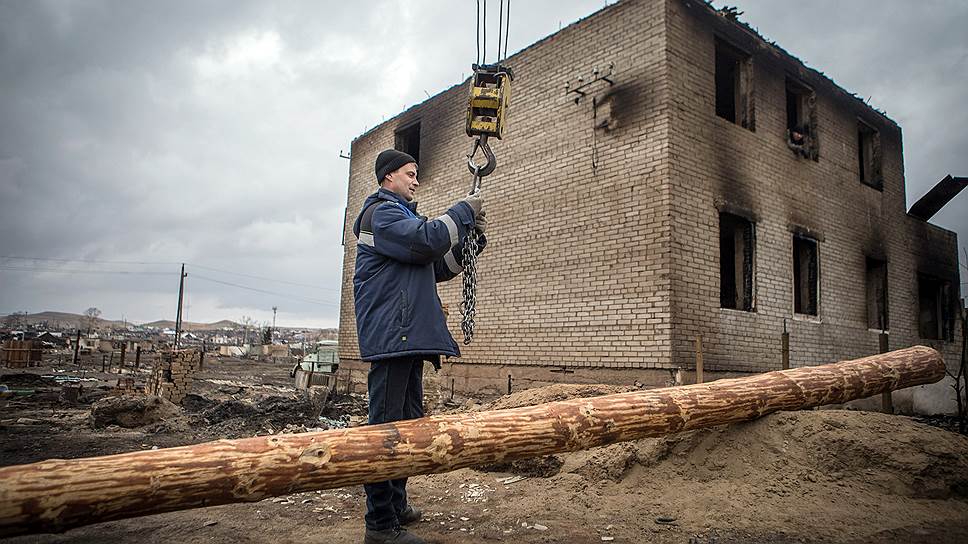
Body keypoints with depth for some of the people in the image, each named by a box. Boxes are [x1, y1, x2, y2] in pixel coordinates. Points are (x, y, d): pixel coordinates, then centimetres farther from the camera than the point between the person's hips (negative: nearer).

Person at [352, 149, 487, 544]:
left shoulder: (402, 216, 27)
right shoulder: (381, 212, -4)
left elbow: (439, 268, 22)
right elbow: (428, 240, -21)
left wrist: (472, 236, 9)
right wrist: (464, 210, -7)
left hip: (409, 336, 11)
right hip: (391, 334, -11)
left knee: (408, 423, 15)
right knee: (387, 426, -9)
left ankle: (396, 505, 26)